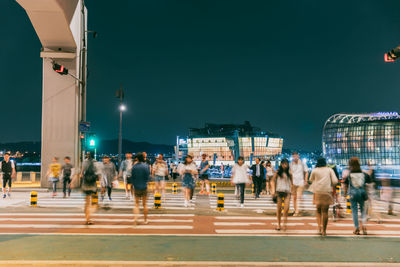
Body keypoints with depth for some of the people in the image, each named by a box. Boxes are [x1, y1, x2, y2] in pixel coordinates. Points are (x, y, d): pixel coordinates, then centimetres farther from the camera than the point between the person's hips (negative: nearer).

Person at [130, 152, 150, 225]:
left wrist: (132, 184, 14)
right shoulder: (146, 166, -8)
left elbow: (132, 177, 0)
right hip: (144, 187, 0)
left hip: (136, 187, 1)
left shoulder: (134, 166, -5)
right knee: (144, 204, 11)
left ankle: (136, 218, -13)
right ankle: (145, 220, 19)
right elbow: (148, 176, -5)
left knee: (136, 204, 7)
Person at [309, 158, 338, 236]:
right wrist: (333, 186, 12)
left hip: (317, 192, 0)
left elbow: (311, 180, 16)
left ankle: (319, 227, -3)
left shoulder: (314, 170, 3)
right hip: (327, 192, 0)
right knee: (325, 211, 6)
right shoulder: (329, 169, 3)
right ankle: (324, 230, 8)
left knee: (318, 211, 14)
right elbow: (335, 181, -4)